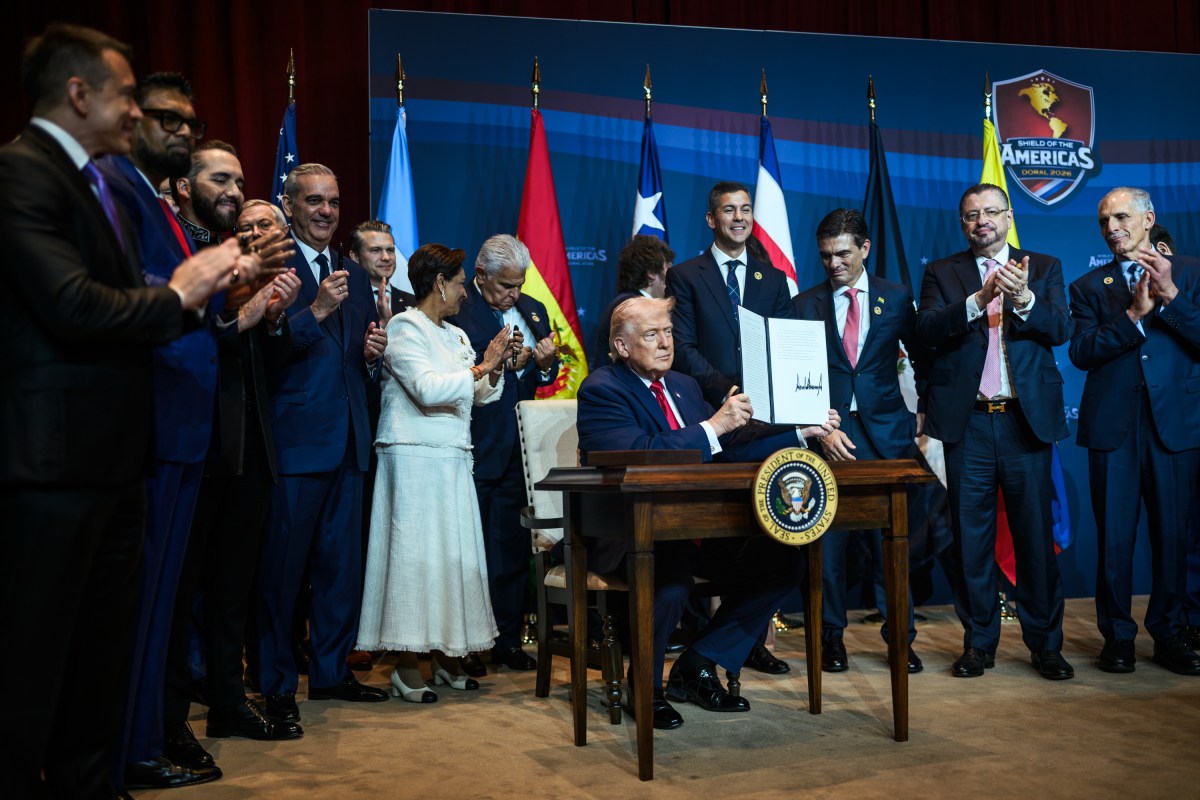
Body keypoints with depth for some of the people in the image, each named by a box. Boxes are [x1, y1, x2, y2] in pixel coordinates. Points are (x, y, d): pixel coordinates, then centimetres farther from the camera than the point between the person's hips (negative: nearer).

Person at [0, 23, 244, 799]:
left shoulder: (100, 184, 17)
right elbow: (74, 306, -24)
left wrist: (207, 285, 3)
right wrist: (176, 296, -10)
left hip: (112, 458, 10)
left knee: (105, 648, 19)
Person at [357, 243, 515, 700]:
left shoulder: (456, 335, 19)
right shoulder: (405, 327, -6)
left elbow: (481, 396, 21)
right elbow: (427, 388, -19)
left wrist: (496, 368, 3)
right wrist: (480, 367, -14)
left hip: (453, 459, 8)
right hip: (414, 456, -8)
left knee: (455, 551, 7)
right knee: (415, 550, -7)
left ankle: (447, 658, 16)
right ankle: (406, 667, -1)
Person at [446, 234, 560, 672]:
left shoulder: (533, 310, 14)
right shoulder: (458, 313, -8)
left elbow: (546, 378, 16)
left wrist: (545, 364, -6)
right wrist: (506, 365, -23)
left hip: (518, 448, 6)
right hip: (476, 450, -6)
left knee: (513, 545, 10)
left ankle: (507, 639, 20)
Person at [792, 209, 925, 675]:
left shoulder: (896, 298, 8)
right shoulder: (804, 305, 5)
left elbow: (921, 358, 16)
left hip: (886, 435, 0)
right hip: (828, 437, 0)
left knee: (890, 541, 2)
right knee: (828, 544, 2)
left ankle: (901, 636, 16)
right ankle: (831, 636, 18)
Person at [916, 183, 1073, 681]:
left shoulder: (1044, 267, 10)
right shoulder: (941, 273, 9)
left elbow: (1061, 330, -4)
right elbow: (925, 331, -7)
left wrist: (1023, 299, -23)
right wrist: (978, 299, -21)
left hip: (1028, 418, 0)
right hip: (966, 421, 0)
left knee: (1036, 535, 3)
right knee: (971, 536, 6)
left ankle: (1045, 644, 16)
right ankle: (978, 643, 18)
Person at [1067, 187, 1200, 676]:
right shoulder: (1089, 286, 9)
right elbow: (1081, 352, -5)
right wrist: (1134, 314, -13)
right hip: (1113, 426, 0)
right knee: (1114, 538, 3)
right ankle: (1117, 636, 14)